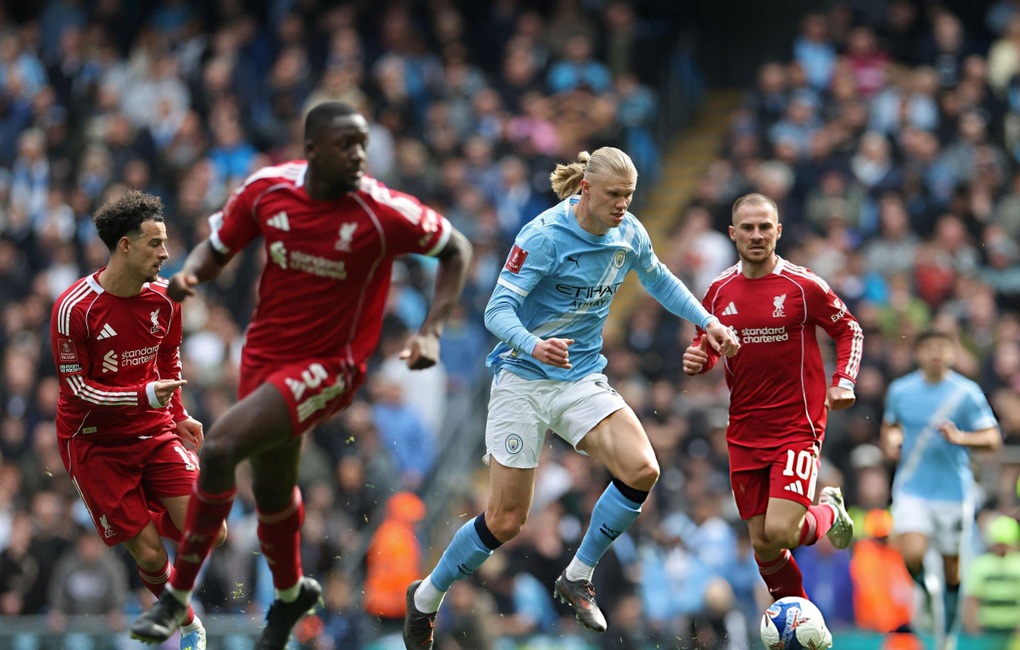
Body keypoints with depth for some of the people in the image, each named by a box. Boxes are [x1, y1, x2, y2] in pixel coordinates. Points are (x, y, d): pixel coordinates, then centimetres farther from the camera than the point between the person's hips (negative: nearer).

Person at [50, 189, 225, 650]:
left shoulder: (163, 298, -1)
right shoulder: (75, 308, -19)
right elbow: (77, 387, -16)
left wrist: (178, 416, 13)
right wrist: (144, 396, -26)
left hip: (155, 431, 5)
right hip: (96, 443, -4)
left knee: (211, 534, -10)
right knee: (150, 556, -8)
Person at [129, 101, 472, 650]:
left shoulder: (383, 212, -18)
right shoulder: (267, 189, -8)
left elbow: (457, 250, -4)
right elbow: (217, 248, 7)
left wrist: (431, 332, -12)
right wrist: (189, 274, -16)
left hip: (327, 367, -5)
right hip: (264, 353, 5)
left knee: (218, 450, -23)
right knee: (270, 486, 20)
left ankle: (177, 595, -9)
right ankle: (289, 593, 49)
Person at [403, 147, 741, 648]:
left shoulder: (628, 235, 0)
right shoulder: (544, 237, -19)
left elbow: (659, 281, 21)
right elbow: (497, 310, -22)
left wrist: (707, 322, 14)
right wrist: (533, 346, -41)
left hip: (582, 381, 5)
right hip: (523, 381, -5)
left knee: (641, 470, -21)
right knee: (505, 521, -4)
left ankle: (577, 578, -2)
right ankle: (425, 597, 22)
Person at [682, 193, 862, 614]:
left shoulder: (803, 286, -7)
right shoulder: (720, 291, 4)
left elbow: (849, 330, 5)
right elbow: (709, 346, 17)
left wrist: (843, 382, -10)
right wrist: (697, 360, -6)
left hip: (798, 427, -4)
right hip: (744, 433, 4)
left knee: (779, 532, -18)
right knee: (763, 546, 5)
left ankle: (829, 512, 15)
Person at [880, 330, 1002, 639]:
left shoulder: (967, 392, -5)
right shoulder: (900, 390, 3)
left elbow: (992, 438, -7)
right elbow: (890, 425, 23)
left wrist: (960, 437, -24)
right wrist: (891, 441, 1)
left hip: (952, 489, -1)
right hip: (912, 488, 1)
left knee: (952, 562, 6)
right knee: (911, 555, -19)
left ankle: (947, 627, 27)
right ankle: (923, 590, 15)